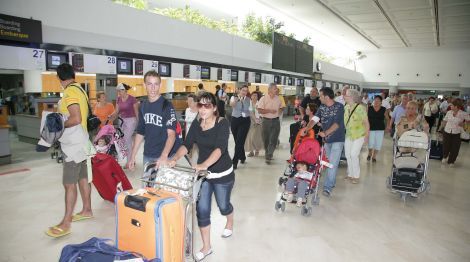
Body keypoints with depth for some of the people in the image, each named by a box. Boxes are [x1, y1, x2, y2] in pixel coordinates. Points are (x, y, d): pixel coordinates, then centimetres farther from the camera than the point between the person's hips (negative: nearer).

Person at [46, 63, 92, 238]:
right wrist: (62, 114, 16)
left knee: (69, 183, -6)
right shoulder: (79, 89, 12)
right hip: (80, 141, 10)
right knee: (82, 178, 17)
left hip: (73, 144, -10)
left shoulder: (70, 92, -16)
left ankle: (66, 223, 1)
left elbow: (76, 119, -24)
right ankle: (86, 210, 29)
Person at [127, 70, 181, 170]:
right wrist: (132, 156, 10)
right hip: (147, 156, 6)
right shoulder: (143, 106, 6)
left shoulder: (166, 106, -13)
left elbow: (171, 134, -23)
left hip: (165, 156, -5)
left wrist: (164, 156, -38)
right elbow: (140, 133, 13)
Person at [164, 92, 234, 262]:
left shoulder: (222, 123, -20)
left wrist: (205, 164, -46)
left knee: (223, 205, 17)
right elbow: (187, 144, -8)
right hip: (202, 172, 4)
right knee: (202, 209, 1)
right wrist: (175, 159, -26)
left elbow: (220, 148, -32)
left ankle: (230, 223, 53)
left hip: (222, 174, -4)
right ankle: (206, 247, 19)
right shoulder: (196, 124, -3)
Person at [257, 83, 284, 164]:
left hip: (276, 121, 3)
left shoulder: (278, 98, 6)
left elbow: (280, 107, 21)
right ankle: (267, 154, 29)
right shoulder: (263, 99, -8)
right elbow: (260, 110, -14)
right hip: (266, 121, -2)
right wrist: (269, 111, -19)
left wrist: (279, 111, 1)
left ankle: (268, 157, 0)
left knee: (273, 140, -5)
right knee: (266, 139, 9)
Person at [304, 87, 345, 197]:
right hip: (326, 139, 6)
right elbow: (315, 119, -5)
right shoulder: (322, 107, 5)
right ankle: (332, 182, 31)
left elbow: (337, 124, -19)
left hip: (337, 139, -6)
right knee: (328, 162, 15)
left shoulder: (339, 107, -12)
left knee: (333, 163, -10)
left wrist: (325, 133, -30)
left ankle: (327, 187, -9)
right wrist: (307, 128, -21)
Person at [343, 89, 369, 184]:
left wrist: (367, 135, -10)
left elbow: (366, 122, -11)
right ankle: (350, 174, 24)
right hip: (348, 135, 6)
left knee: (354, 155, -8)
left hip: (359, 135, -6)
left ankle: (356, 176, 8)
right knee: (348, 155, 8)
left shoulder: (360, 107, -17)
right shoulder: (346, 107, 0)